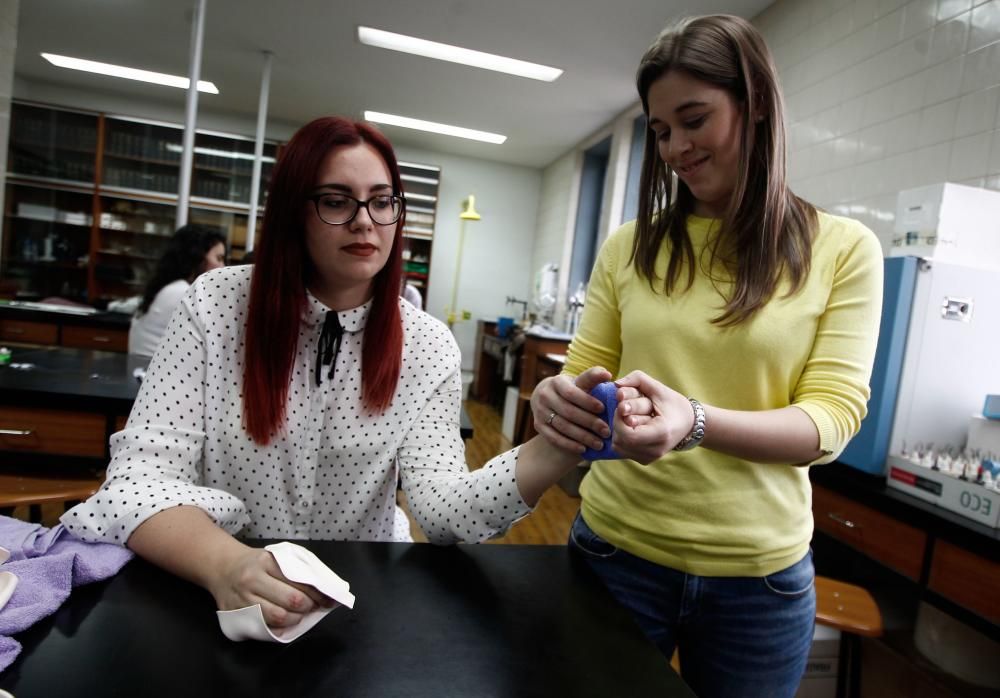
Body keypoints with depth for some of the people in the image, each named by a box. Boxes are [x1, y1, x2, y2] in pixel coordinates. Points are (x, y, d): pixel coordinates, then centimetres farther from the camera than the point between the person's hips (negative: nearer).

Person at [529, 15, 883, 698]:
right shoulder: (629, 246, 0)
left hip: (758, 576, -1)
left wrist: (695, 422, -30)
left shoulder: (844, 249, -5)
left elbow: (831, 418, -11)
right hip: (615, 548, 2)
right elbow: (583, 370, 3)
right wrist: (557, 397, -21)